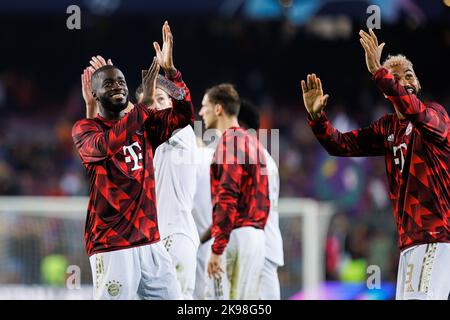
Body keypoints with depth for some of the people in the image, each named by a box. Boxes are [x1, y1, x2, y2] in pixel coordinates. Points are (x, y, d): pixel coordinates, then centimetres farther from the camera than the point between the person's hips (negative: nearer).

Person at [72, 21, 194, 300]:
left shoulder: (144, 125, 16)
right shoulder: (84, 129, 0)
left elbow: (184, 116, 1)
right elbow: (104, 145, -22)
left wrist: (171, 71, -12)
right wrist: (144, 105, -28)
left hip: (151, 243, 6)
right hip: (111, 247, -6)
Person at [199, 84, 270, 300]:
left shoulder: (229, 141, -9)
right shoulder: (252, 141, 19)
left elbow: (227, 198, -18)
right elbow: (263, 200, 20)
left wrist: (217, 249, -20)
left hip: (236, 234, -9)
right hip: (256, 234, 9)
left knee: (218, 296, -10)